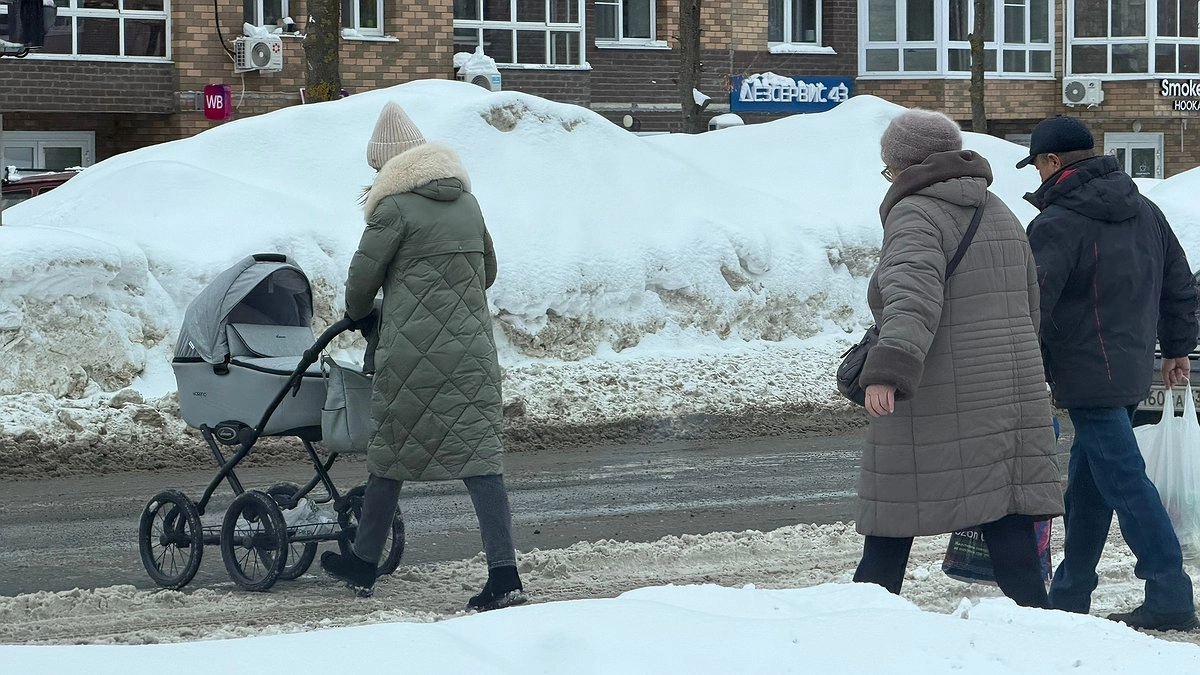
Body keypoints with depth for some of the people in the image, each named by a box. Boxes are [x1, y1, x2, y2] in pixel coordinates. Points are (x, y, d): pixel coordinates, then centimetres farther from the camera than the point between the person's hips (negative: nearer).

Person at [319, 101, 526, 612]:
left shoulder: (395, 208, -7)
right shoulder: (467, 202, 13)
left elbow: (362, 276, -1)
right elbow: (487, 271, 23)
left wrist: (358, 314, 20)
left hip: (414, 351, -5)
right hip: (472, 348, 5)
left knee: (390, 453, 10)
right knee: (480, 454, -1)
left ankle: (363, 565, 23)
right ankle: (504, 576, -11)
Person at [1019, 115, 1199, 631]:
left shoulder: (1057, 223, -14)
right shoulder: (1145, 211, 12)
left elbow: (1034, 304, -16)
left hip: (1087, 377, -9)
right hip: (1133, 370, 9)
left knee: (1124, 482, -8)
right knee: (1086, 487, 15)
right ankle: (1068, 597, 21)